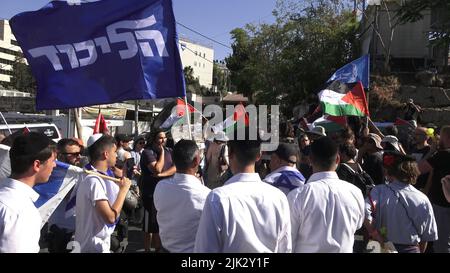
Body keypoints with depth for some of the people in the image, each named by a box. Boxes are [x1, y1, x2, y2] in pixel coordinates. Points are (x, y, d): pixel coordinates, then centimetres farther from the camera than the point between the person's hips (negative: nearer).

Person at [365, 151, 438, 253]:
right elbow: (427, 236, 2)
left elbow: (364, 211, -34)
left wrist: (374, 233, -19)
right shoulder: (423, 200, -7)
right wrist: (420, 251, 19)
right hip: (411, 249, 2)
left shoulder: (379, 191, -17)